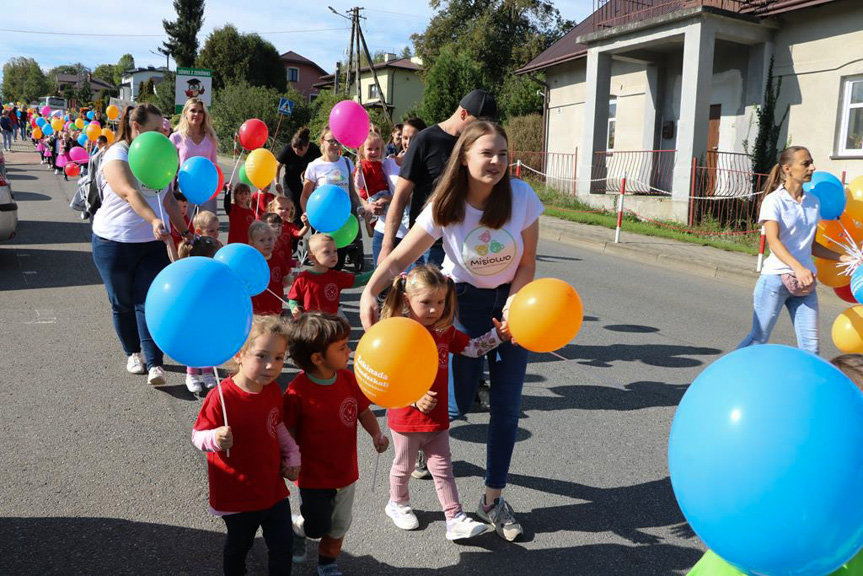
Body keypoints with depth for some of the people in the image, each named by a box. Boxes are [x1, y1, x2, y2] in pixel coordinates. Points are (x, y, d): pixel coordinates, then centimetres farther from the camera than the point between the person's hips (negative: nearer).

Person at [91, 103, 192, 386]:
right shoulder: (116, 156, -12)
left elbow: (168, 199, 16)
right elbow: (130, 193, -31)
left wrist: (185, 231, 12)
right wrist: (154, 220, -46)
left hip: (153, 243, 4)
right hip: (115, 243, -4)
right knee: (123, 304, 10)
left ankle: (154, 364, -7)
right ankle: (132, 353, 29)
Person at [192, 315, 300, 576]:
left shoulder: (273, 390, -6)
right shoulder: (221, 397, -26)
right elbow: (197, 436, -18)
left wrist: (293, 456, 6)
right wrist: (216, 439, -39)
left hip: (273, 488, 5)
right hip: (236, 495, -4)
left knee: (283, 543, 15)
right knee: (239, 545, 20)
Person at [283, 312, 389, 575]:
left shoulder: (348, 378, -9)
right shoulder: (297, 392, -25)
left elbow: (363, 410, 3)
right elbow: (288, 435, -16)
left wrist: (376, 434, -11)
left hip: (346, 472, 5)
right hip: (313, 476, -5)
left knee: (339, 526, 21)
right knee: (317, 528, 12)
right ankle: (297, 529, 47)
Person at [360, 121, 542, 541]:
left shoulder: (521, 196, -17)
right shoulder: (445, 208, -19)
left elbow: (527, 263, -8)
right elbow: (399, 258, -20)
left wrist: (513, 304, -23)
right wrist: (370, 291, -37)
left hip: (512, 299, 1)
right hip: (465, 299, -1)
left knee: (507, 406, 3)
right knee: (457, 404, -1)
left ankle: (493, 499, 20)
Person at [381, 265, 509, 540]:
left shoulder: (445, 331, 0)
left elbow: (472, 347, 5)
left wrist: (497, 335, -9)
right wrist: (416, 398, -29)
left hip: (437, 417, 5)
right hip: (406, 418, -4)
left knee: (443, 468, 11)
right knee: (404, 466, 18)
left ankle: (455, 519, 17)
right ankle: (397, 504, 43)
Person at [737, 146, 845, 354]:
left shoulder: (813, 201, 11)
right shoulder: (774, 201, -7)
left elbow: (812, 245, 19)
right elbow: (773, 241, -20)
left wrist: (844, 258, 9)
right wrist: (798, 267, -34)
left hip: (804, 280, 6)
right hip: (776, 277, -5)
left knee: (810, 344, 1)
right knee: (759, 338, 2)